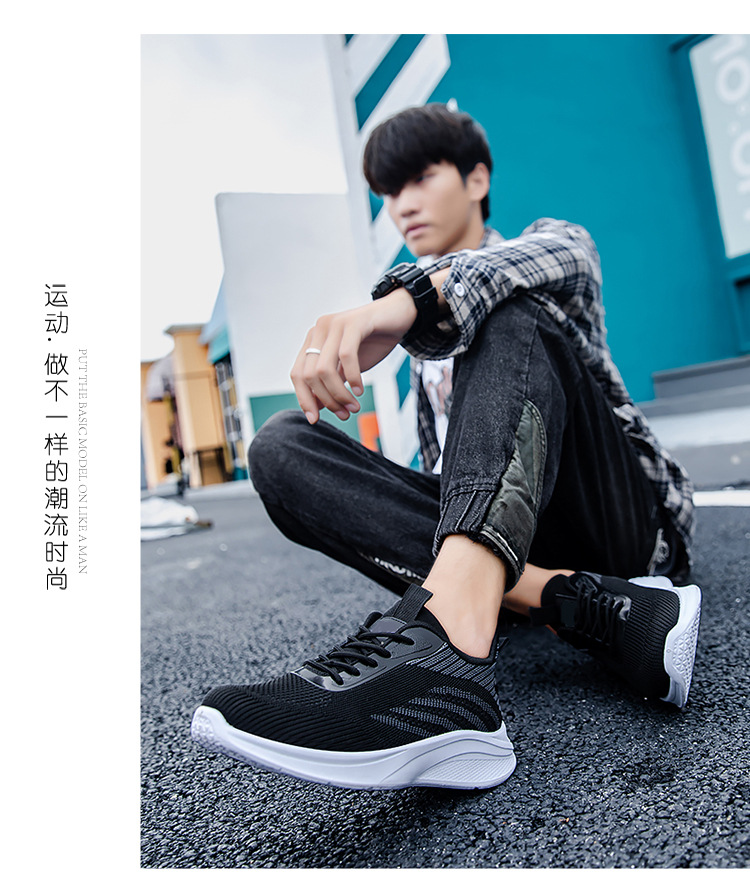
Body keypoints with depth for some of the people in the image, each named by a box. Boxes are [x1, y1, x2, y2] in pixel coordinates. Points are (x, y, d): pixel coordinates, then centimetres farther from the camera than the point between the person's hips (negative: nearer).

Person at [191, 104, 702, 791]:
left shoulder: (547, 242, 12)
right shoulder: (418, 323, 25)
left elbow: (566, 255, -16)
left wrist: (408, 299, -33)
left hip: (617, 520, -3)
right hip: (483, 532, 4)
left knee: (506, 307, -24)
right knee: (280, 445, -15)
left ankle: (448, 644, -49)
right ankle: (596, 606, -30)